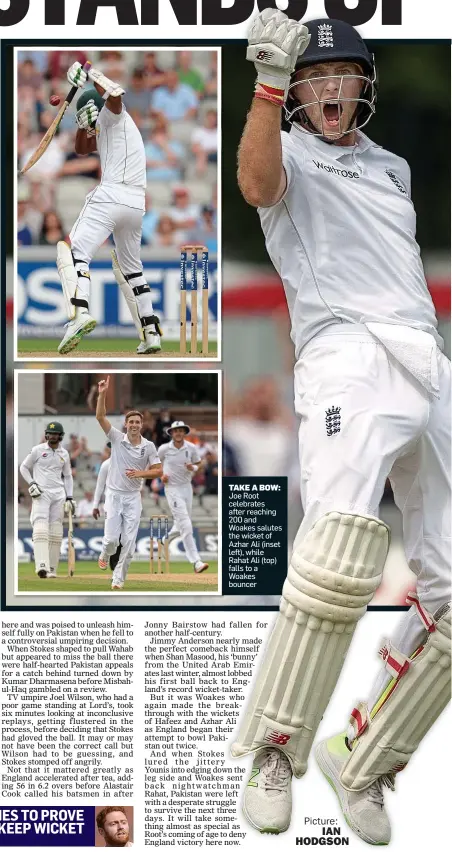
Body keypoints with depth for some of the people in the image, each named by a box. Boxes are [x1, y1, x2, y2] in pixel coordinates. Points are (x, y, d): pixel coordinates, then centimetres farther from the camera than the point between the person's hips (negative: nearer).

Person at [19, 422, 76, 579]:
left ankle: (52, 569, 6)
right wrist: (31, 483, -8)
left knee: (56, 532, 1)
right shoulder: (37, 450, 0)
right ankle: (41, 566, -31)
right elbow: (24, 467, 8)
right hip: (41, 494, -4)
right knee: (40, 527, -18)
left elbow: (67, 476, 19)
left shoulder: (64, 454, 11)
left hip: (58, 495, 4)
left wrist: (70, 498, 11)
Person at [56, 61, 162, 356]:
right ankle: (151, 333, 16)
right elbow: (82, 148, 41)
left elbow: (115, 96, -18)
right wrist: (85, 123, 25)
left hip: (110, 196, -9)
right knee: (131, 268, 21)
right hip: (137, 204, 9)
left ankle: (80, 311, -41)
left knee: (75, 252, -17)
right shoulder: (106, 129, 31)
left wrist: (94, 75, -4)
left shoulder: (113, 114, 6)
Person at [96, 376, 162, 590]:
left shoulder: (148, 446, -2)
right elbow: (100, 417, -14)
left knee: (129, 542, -3)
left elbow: (158, 470, 1)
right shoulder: (117, 438, -5)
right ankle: (104, 556, 30)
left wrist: (141, 473, -17)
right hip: (114, 494, -1)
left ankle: (118, 580, 5)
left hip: (133, 496, 1)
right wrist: (102, 394, -26)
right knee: (111, 538, -6)